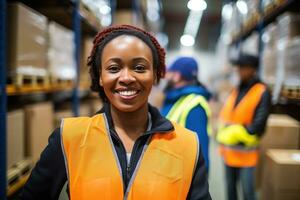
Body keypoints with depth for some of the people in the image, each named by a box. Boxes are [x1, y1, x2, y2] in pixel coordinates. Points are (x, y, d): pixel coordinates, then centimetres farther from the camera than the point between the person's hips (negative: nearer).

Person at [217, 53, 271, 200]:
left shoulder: (262, 92, -12)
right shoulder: (235, 91, 9)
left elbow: (259, 124, -18)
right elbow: (224, 116, 14)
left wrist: (237, 133, -18)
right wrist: (223, 134, 0)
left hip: (245, 153, -6)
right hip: (229, 151, 7)